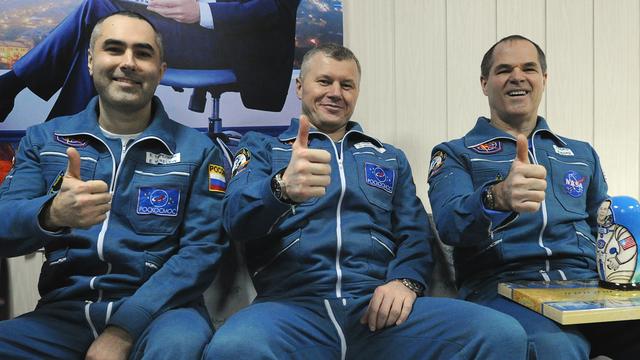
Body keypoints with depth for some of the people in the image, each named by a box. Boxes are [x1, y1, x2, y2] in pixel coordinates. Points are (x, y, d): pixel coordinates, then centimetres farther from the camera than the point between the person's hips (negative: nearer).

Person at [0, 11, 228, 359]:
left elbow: (201, 249, -6)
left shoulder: (197, 150, 1)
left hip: (157, 307, -2)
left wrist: (123, 329, -16)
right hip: (65, 310, 2)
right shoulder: (43, 140, 9)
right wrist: (52, 215, -26)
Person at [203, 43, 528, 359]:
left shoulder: (390, 159, 25)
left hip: (379, 307, 3)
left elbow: (414, 234, 15)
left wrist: (405, 281, -9)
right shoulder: (261, 147, 16)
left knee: (505, 334, -22)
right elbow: (236, 219, -2)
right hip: (293, 304, -2)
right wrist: (283, 188, -26)